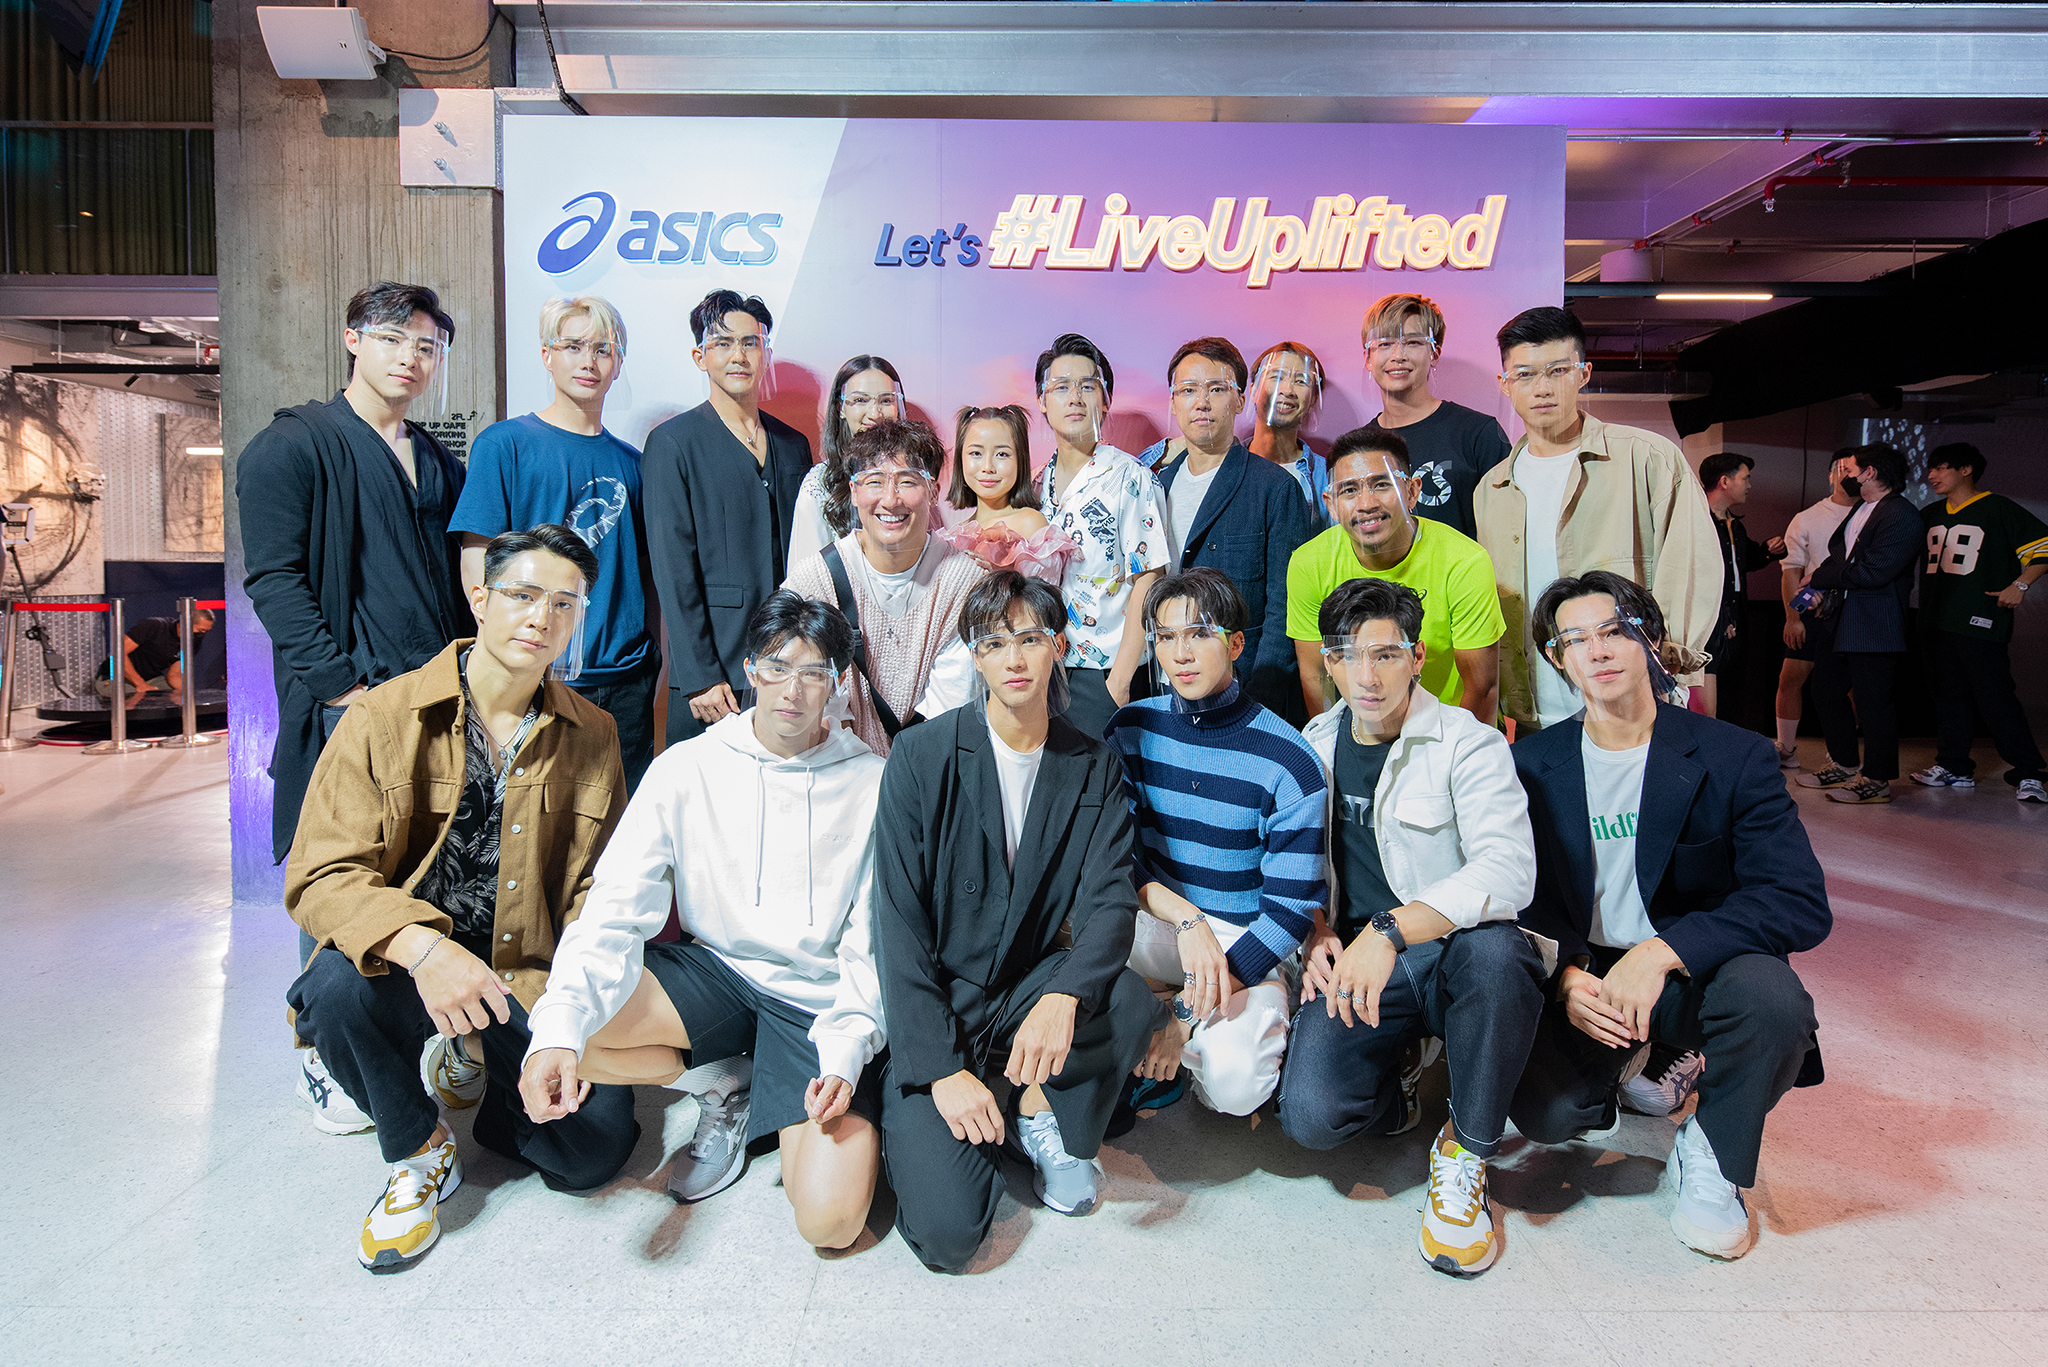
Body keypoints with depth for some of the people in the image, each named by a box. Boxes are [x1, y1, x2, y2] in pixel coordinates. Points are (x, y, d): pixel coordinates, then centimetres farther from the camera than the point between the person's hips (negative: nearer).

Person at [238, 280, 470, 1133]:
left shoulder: (439, 466, 18)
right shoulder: (293, 446, 0)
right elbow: (272, 578, -7)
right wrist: (342, 682, -14)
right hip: (347, 706, -5)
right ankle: (324, 1059, 15)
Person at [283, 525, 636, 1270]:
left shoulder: (593, 736, 3)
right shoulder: (383, 718, -6)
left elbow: (597, 889, 5)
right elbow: (321, 876, -13)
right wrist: (421, 946, -33)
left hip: (527, 983, 2)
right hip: (406, 973, -1)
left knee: (594, 1146, -14)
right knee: (337, 984, -34)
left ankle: (472, 1066, 19)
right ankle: (419, 1154, -2)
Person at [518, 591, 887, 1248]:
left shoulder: (872, 785, -5)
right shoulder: (687, 769, -3)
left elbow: (876, 944, -5)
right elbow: (615, 912, -12)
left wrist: (845, 1053, -20)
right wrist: (558, 1028, -29)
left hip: (817, 999, -2)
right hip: (712, 972, 3)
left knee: (829, 1217, -21)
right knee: (552, 1023, -24)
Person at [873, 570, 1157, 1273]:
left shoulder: (1093, 767, 0)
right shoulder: (923, 756, -10)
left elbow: (1110, 900, -10)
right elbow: (898, 923, -12)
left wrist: (1064, 994, -31)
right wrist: (941, 1067, -18)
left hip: (1027, 986, 3)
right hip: (932, 1004, -3)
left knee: (1129, 1002, -30)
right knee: (947, 1231, -18)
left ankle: (1041, 1112, 2)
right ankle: (914, 1114, 16)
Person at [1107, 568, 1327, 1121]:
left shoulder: (1289, 762, -14)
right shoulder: (1131, 729, -2)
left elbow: (1292, 908, -13)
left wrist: (1190, 1016, -18)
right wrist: (1186, 920, -23)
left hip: (1246, 941, -2)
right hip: (1154, 920, 3)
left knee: (1233, 1081, -30)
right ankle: (1144, 1045, 1)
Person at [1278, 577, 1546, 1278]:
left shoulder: (1468, 743, -7)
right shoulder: (1313, 747, 8)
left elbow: (1508, 871, -23)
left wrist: (1390, 930, -34)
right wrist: (1317, 932, -1)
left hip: (1458, 953, -2)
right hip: (1354, 963, 2)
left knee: (1495, 949, -39)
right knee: (1309, 1114, -24)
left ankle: (1465, 1154, -13)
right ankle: (1396, 1068, 14)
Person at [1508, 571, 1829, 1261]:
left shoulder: (1734, 757, -8)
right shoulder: (1531, 763, -1)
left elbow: (1802, 904, -18)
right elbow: (1516, 895, 1)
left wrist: (1662, 952, -31)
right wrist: (1566, 975, -20)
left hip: (1690, 972, -1)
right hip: (1580, 978, 2)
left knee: (1773, 999, -35)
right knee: (1543, 1113, -23)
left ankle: (1710, 1159, -3)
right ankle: (1628, 1061, 16)